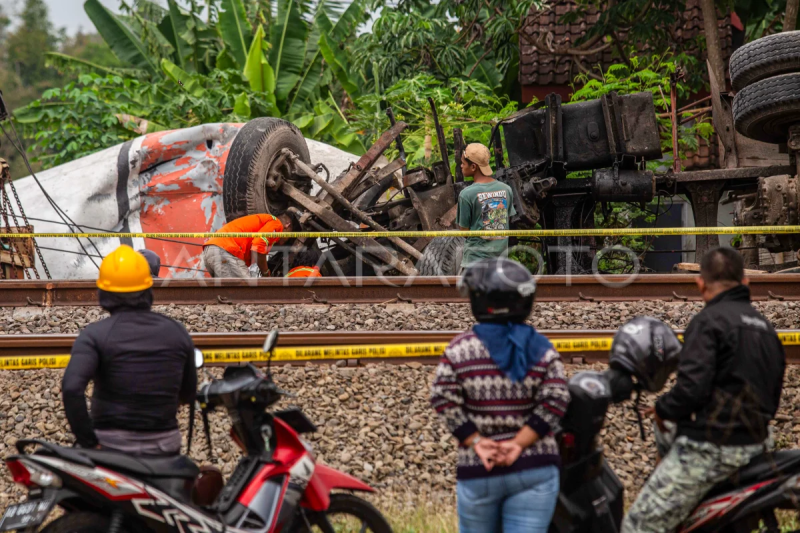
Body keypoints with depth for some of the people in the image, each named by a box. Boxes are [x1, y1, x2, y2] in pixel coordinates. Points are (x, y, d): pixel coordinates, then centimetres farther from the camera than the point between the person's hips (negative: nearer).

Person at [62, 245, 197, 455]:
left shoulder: (95, 335, -9)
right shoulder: (177, 332, 3)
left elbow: (72, 387, -24)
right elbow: (188, 394, 12)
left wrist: (88, 442, -17)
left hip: (112, 446, -3)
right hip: (165, 448, 3)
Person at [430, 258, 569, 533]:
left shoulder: (459, 350, -1)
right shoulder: (542, 350, 2)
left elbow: (444, 400, -11)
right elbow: (555, 400, -9)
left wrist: (476, 443, -8)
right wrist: (518, 444, -10)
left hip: (477, 470, 0)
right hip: (534, 470, 0)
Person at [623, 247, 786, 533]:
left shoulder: (709, 321, -10)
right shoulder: (764, 326, 14)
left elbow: (692, 387, -21)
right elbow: (773, 395, 21)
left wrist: (663, 409, -3)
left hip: (709, 447, -9)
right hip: (754, 444, 9)